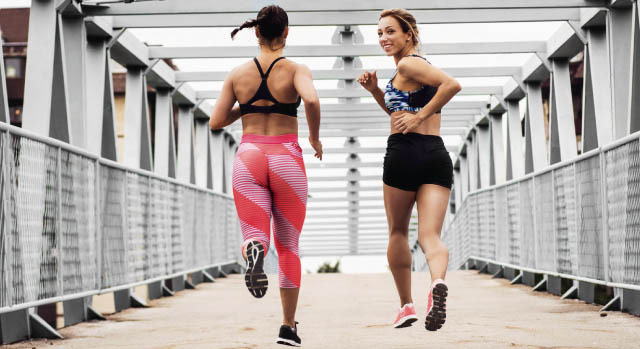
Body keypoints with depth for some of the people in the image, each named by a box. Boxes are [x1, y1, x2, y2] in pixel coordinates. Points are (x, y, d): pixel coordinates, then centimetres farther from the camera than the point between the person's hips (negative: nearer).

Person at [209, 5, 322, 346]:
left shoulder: (238, 74, 5)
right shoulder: (295, 70, -3)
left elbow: (216, 122, 5)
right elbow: (311, 100, -23)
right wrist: (315, 137, -7)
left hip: (248, 157, 1)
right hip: (286, 158, -1)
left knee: (254, 236, 0)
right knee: (289, 247, 12)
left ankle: (254, 252, -40)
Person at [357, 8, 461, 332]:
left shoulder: (408, 65, -6)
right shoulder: (418, 65, 22)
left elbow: (452, 84, -21)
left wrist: (419, 116, -16)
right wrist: (375, 90, 18)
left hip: (405, 154, -7)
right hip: (437, 156, 7)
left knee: (398, 232, 14)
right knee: (430, 235, -5)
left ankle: (406, 304, 22)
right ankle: (438, 282, -36)